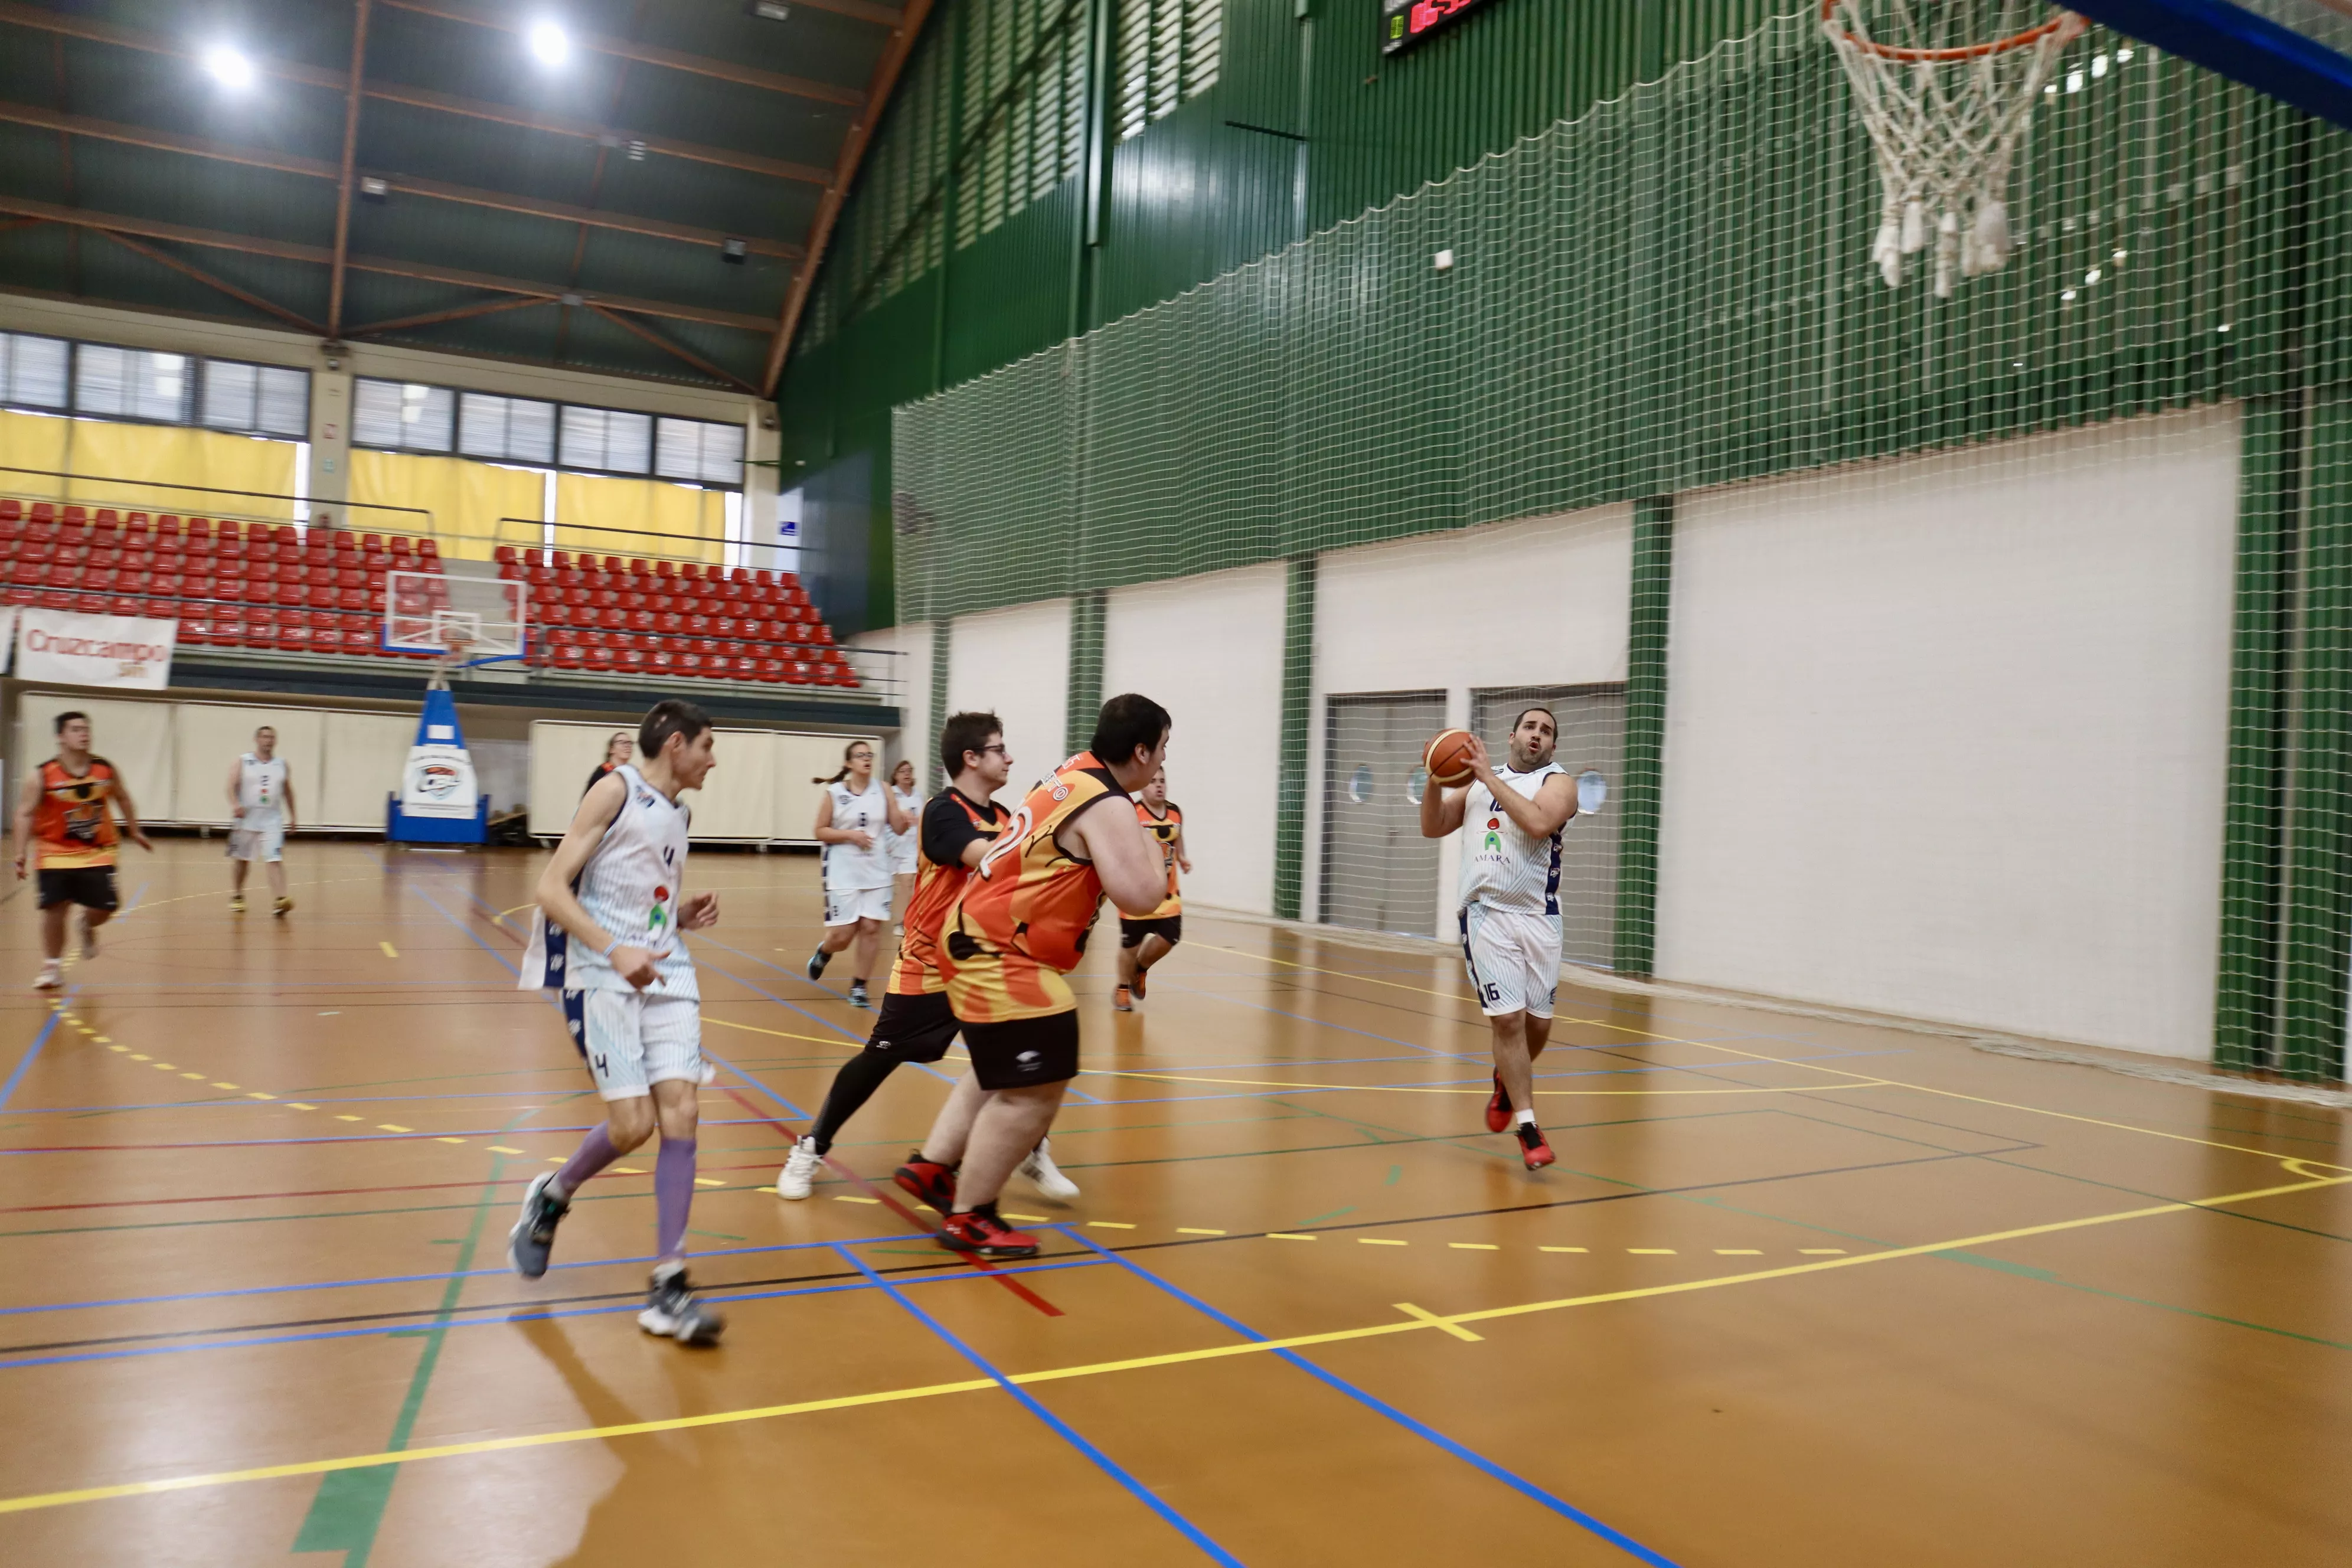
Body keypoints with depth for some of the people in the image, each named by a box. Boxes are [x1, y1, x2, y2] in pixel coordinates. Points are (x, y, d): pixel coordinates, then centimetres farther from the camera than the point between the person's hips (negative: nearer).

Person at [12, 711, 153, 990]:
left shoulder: (106, 770, -4)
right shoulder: (42, 776, -12)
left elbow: (123, 800, 13)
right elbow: (25, 814, -10)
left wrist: (135, 832, 19)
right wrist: (21, 854, -17)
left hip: (98, 853, 2)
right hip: (56, 854, -2)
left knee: (105, 908, -5)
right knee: (54, 909, -4)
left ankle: (87, 927, 32)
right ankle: (52, 967, 13)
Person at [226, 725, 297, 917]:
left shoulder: (282, 764, 7)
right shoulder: (242, 762, -2)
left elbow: (288, 792, 15)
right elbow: (232, 787, -11)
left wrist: (292, 816, 15)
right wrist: (235, 805, -29)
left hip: (272, 820, 1)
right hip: (246, 818, -1)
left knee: (275, 860, -12)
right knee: (241, 859, 13)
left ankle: (280, 900, -23)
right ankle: (237, 897, 31)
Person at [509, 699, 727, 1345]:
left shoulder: (677, 812, 18)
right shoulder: (616, 790, -4)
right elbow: (551, 888, -12)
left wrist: (687, 915, 7)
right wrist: (614, 950, -24)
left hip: (666, 973, 6)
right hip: (603, 974, -6)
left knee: (681, 1115, -7)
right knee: (632, 1125, -11)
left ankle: (668, 1287, -2)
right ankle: (551, 1196, 22)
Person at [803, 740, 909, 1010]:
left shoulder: (882, 790, 3)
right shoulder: (833, 793, -3)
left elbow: (897, 828, 4)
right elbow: (820, 832, -3)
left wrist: (906, 822, -18)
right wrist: (850, 835, -17)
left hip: (876, 871, 3)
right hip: (843, 872, -3)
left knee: (871, 929, -2)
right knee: (842, 935, -3)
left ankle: (858, 988, 10)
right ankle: (823, 952, 32)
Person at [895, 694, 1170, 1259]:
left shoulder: (1078, 770, 8)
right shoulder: (1108, 807, -19)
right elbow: (1141, 897, -26)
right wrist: (1150, 846, -8)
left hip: (979, 935, 10)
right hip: (999, 953, -10)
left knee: (1004, 1075, 25)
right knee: (1033, 1090, -5)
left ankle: (930, 1166, 33)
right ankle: (968, 1219, 6)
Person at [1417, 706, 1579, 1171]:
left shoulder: (1558, 782, 0)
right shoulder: (1477, 780, 13)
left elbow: (1539, 823, -21)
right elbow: (1433, 828, 13)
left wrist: (1489, 776, -18)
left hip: (1538, 917, -1)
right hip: (1487, 915, 1)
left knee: (1538, 1022, 8)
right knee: (1507, 1019, -7)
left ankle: (1507, 1080, 39)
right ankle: (1528, 1129, 1)